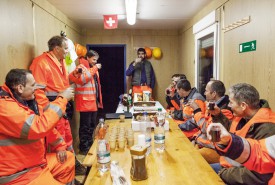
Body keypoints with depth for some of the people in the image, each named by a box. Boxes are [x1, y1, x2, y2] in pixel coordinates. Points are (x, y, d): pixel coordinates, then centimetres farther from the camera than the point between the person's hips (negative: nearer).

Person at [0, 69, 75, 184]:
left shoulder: (21, 101, 7)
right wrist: (62, 99, -26)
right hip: (19, 174, -10)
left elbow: (45, 125, 14)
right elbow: (39, 127, -36)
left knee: (69, 159, 18)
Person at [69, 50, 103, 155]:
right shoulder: (81, 67, -7)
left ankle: (89, 145, 27)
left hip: (93, 101, 9)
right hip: (85, 102, -9)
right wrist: (94, 69, -20)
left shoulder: (93, 68, 19)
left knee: (92, 125, 15)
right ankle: (83, 148, 8)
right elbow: (81, 80, -22)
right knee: (85, 126, -3)